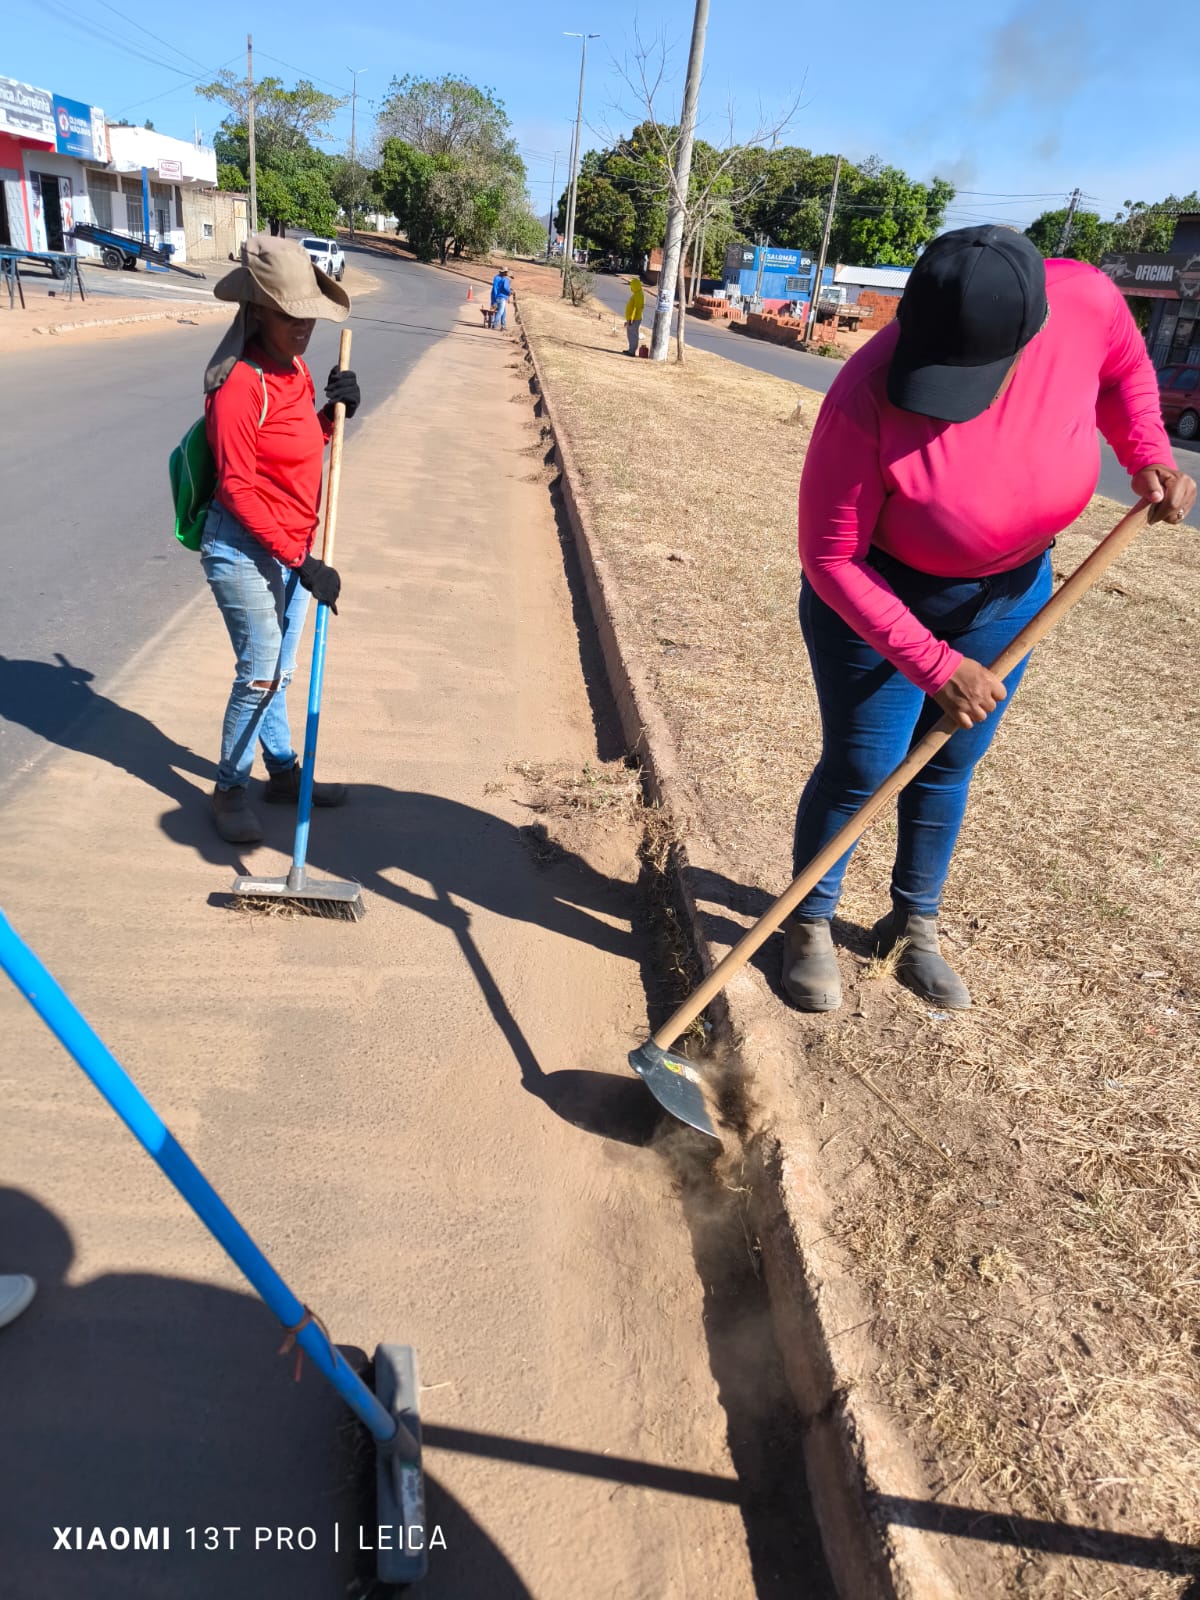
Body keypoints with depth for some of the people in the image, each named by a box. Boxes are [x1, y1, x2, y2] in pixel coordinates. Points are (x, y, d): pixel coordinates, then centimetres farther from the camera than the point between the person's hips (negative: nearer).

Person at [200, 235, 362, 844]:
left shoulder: (296, 369, 7)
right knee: (259, 674, -2)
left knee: (277, 672, 17)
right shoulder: (240, 383, -19)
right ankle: (229, 790, 16)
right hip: (244, 551, -8)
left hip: (290, 549, 8)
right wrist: (300, 560, -22)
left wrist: (333, 413, -1)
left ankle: (283, 771, 31)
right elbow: (238, 487, -20)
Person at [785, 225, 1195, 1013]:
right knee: (859, 771, 1)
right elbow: (830, 559, -26)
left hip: (1010, 590, 5)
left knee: (949, 765, 14)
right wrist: (934, 665, -28)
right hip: (876, 596, -4)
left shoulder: (1086, 300, -22)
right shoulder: (867, 403, -35)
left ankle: (914, 925, 34)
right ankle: (809, 923, 25)